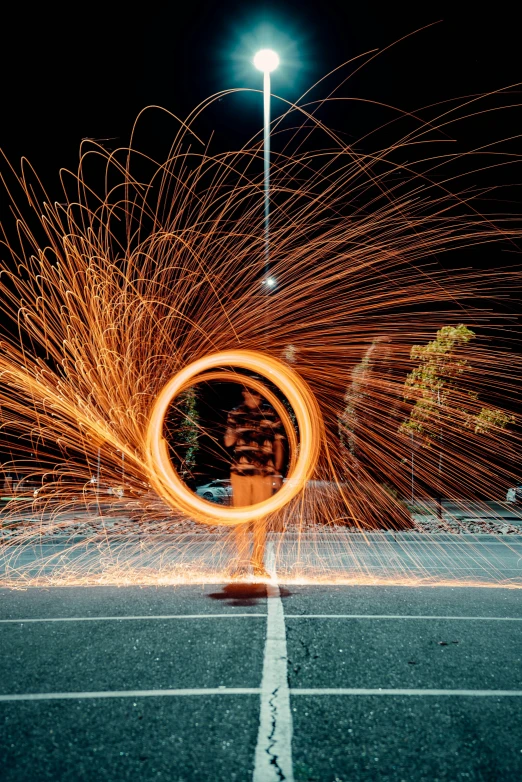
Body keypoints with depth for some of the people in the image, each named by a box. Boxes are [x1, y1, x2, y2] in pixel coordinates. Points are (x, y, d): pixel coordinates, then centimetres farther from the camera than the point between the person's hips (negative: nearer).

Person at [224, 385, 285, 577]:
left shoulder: (271, 414, 7)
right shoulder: (235, 414, 9)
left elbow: (278, 444, 9)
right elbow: (228, 442, 8)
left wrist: (277, 472, 3)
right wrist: (235, 434, -13)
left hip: (264, 473, 0)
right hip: (240, 472, 1)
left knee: (261, 519, 3)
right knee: (240, 518, 2)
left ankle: (258, 564, 12)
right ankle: (242, 563, 10)